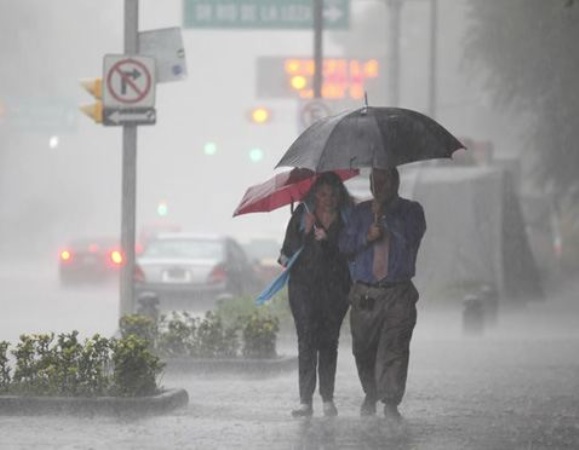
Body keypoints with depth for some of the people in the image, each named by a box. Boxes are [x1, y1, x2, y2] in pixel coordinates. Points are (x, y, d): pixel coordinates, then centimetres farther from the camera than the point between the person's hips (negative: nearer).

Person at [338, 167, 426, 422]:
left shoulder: (411, 211, 9)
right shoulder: (361, 212, 16)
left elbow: (411, 236, -11)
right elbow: (345, 246, 7)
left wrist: (383, 214, -10)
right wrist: (366, 237, -10)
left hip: (398, 295, -3)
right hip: (364, 293, 3)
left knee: (394, 348, -13)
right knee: (364, 350, 6)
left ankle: (391, 402, -14)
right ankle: (371, 395, 28)